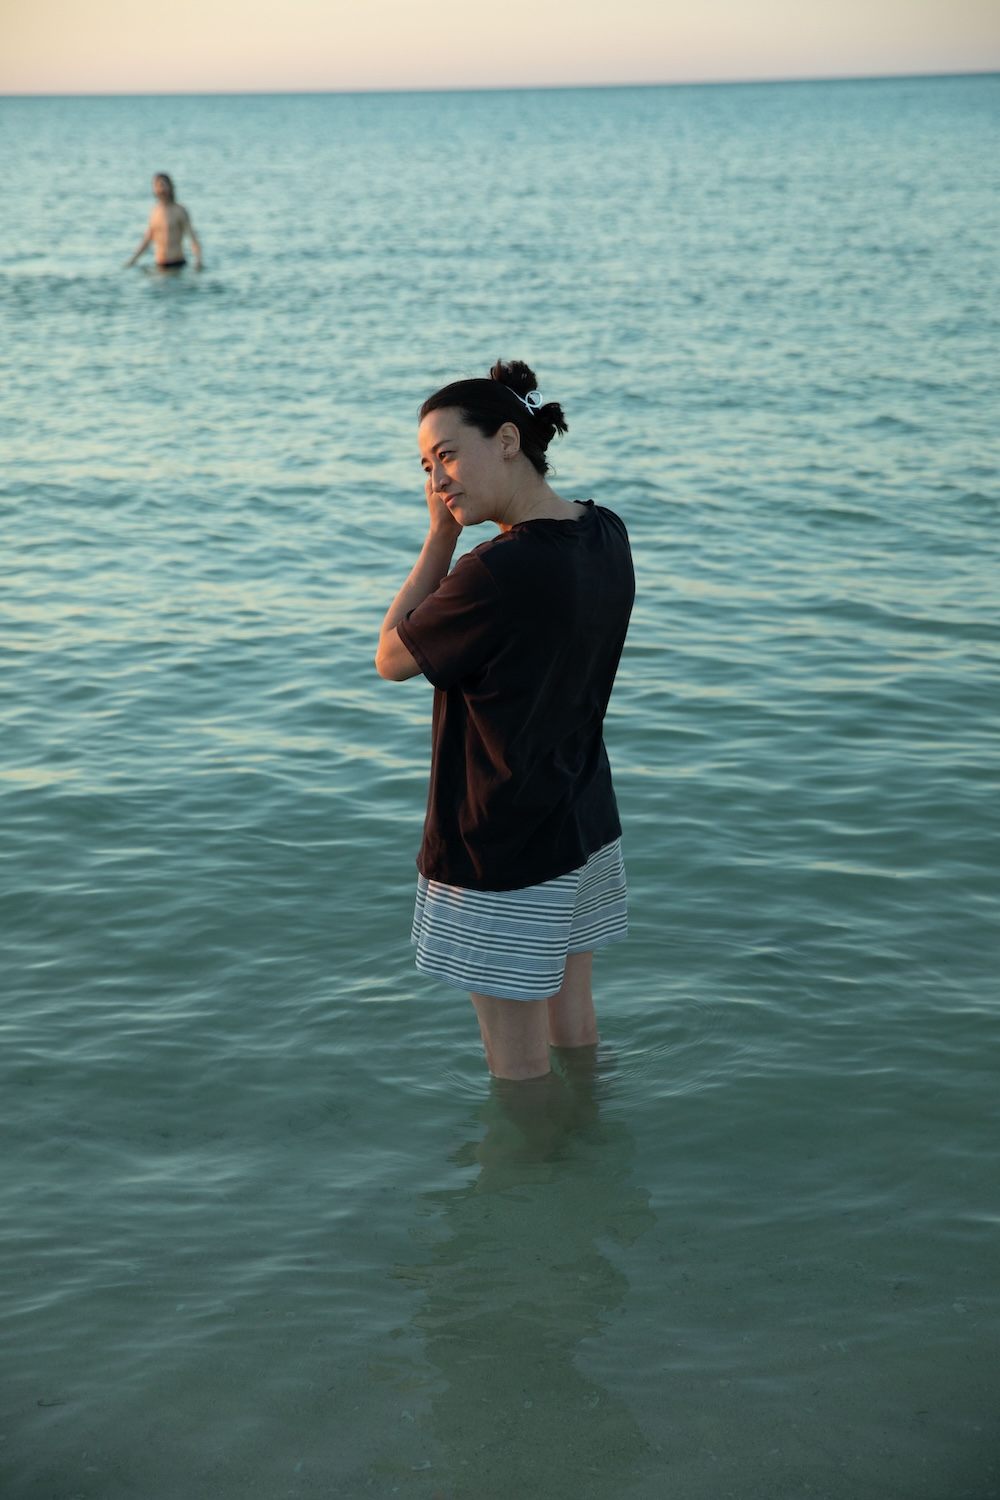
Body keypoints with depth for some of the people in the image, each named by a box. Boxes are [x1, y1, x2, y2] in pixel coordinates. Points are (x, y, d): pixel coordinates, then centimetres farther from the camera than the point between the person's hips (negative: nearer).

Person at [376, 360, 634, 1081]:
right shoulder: (607, 535, -1)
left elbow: (392, 658, -11)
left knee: (519, 1064, 6)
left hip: (502, 850, -9)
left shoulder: (498, 571, -27)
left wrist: (441, 536, -9)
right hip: (585, 826, 9)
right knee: (574, 1025, 23)